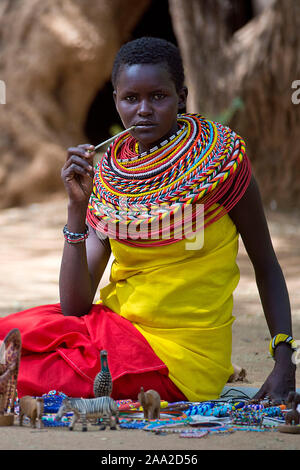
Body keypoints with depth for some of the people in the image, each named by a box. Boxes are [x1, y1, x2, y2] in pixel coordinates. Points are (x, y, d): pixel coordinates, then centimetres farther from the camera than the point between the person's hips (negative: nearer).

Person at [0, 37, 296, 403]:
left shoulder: (219, 156, -7)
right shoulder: (108, 177, 3)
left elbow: (266, 266, 0)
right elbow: (74, 307, -3)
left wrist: (284, 363, -11)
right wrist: (77, 206, -13)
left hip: (181, 357, -4)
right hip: (115, 329, 4)